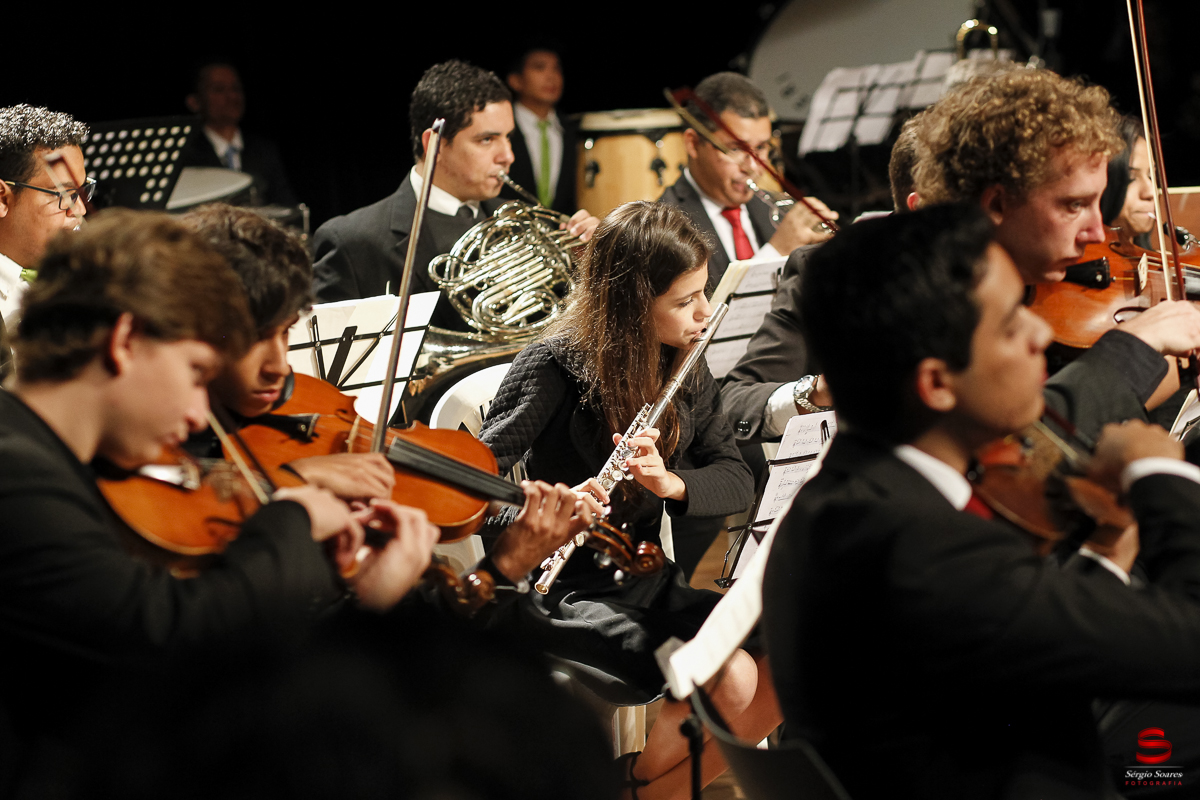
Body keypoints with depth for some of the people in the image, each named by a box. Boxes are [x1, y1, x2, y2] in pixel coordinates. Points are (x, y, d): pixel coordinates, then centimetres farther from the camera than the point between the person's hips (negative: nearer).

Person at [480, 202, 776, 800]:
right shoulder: (558, 364, -14)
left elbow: (736, 479, 1)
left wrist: (670, 482, -21)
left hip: (650, 582, 7)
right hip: (567, 591, -7)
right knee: (731, 681, -26)